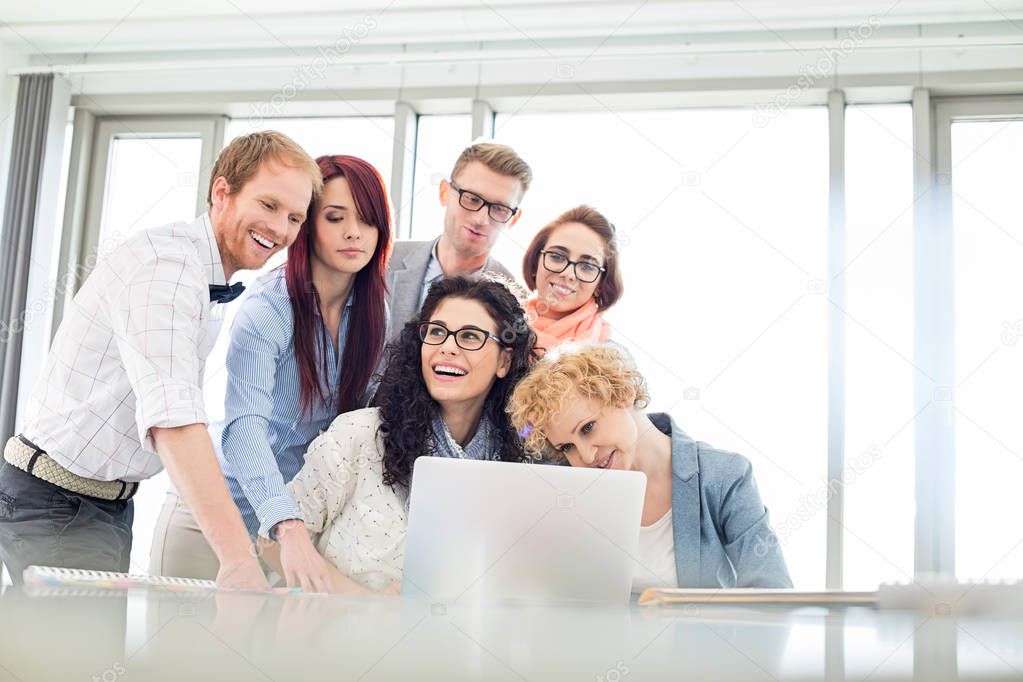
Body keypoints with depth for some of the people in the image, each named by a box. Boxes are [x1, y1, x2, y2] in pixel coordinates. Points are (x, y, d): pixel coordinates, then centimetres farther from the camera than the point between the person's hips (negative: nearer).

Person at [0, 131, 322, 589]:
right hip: (57, 509, -9)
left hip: (110, 503, 9)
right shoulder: (167, 260, -21)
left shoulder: (212, 285, 12)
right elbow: (171, 416, -33)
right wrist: (238, 557, -40)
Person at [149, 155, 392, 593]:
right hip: (218, 513, -4)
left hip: (305, 517, 4)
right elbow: (244, 427, -32)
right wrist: (288, 529, -47)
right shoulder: (267, 312, -20)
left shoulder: (375, 311, -3)